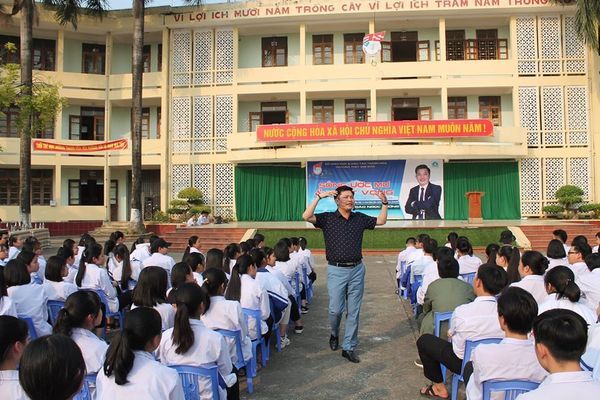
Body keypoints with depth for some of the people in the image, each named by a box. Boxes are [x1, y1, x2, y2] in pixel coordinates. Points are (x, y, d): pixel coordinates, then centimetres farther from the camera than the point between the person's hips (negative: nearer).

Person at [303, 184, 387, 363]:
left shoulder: (360, 218, 8)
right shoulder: (327, 218, -2)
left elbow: (381, 221, 18)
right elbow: (306, 217, -16)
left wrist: (384, 203, 5)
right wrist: (319, 197, -21)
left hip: (357, 270, 3)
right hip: (336, 270, -3)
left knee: (354, 311, 6)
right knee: (335, 309, 0)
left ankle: (349, 347, 16)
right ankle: (334, 334, 33)